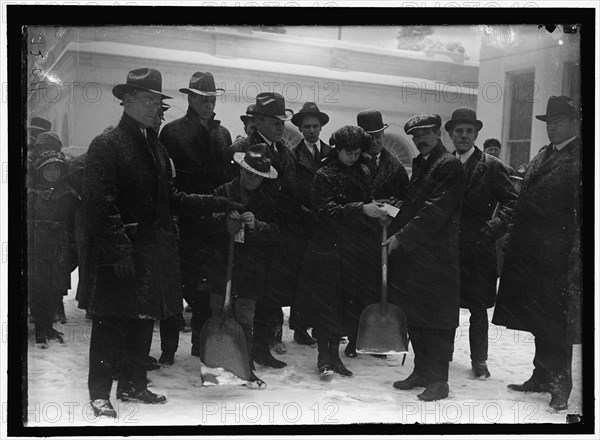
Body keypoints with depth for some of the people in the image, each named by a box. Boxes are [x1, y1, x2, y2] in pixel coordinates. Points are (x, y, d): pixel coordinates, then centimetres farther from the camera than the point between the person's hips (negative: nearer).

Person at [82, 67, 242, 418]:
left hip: (153, 250, 8)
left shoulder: (156, 146, 16)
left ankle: (133, 385, 28)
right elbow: (100, 203, -16)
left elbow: (170, 197, 18)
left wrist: (214, 203, 9)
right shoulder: (107, 145, -9)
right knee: (112, 322, 1)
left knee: (144, 320, 14)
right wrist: (118, 250, -22)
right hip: (122, 252, -8)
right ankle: (100, 393, 13)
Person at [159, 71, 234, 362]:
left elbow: (230, 178, 14)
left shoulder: (222, 134, 14)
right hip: (183, 224, -4)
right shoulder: (173, 132, -1)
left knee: (207, 289, 8)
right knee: (176, 286, 1)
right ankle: (168, 348, 11)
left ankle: (202, 344, 20)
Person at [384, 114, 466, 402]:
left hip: (437, 256, -8)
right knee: (415, 317, 14)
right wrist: (395, 230, 5)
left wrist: (402, 237, -19)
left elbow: (435, 211, -18)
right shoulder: (420, 165, 18)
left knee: (437, 320, -2)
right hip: (413, 253, 9)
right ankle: (422, 371, 26)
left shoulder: (449, 166, -10)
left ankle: (439, 380, 7)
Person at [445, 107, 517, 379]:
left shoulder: (491, 166, -1)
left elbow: (511, 202, -2)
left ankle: (479, 360, 17)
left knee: (478, 308, 4)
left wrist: (492, 228, -13)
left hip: (478, 247, -2)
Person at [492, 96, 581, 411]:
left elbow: (581, 215, -15)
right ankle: (543, 376, 28)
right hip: (530, 253, 8)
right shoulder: (542, 156, 16)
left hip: (559, 257, -8)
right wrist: (514, 239, 11)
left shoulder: (577, 159, -10)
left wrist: (575, 254, -19)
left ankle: (559, 385, 12)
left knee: (556, 323, 0)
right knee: (538, 319, 16)